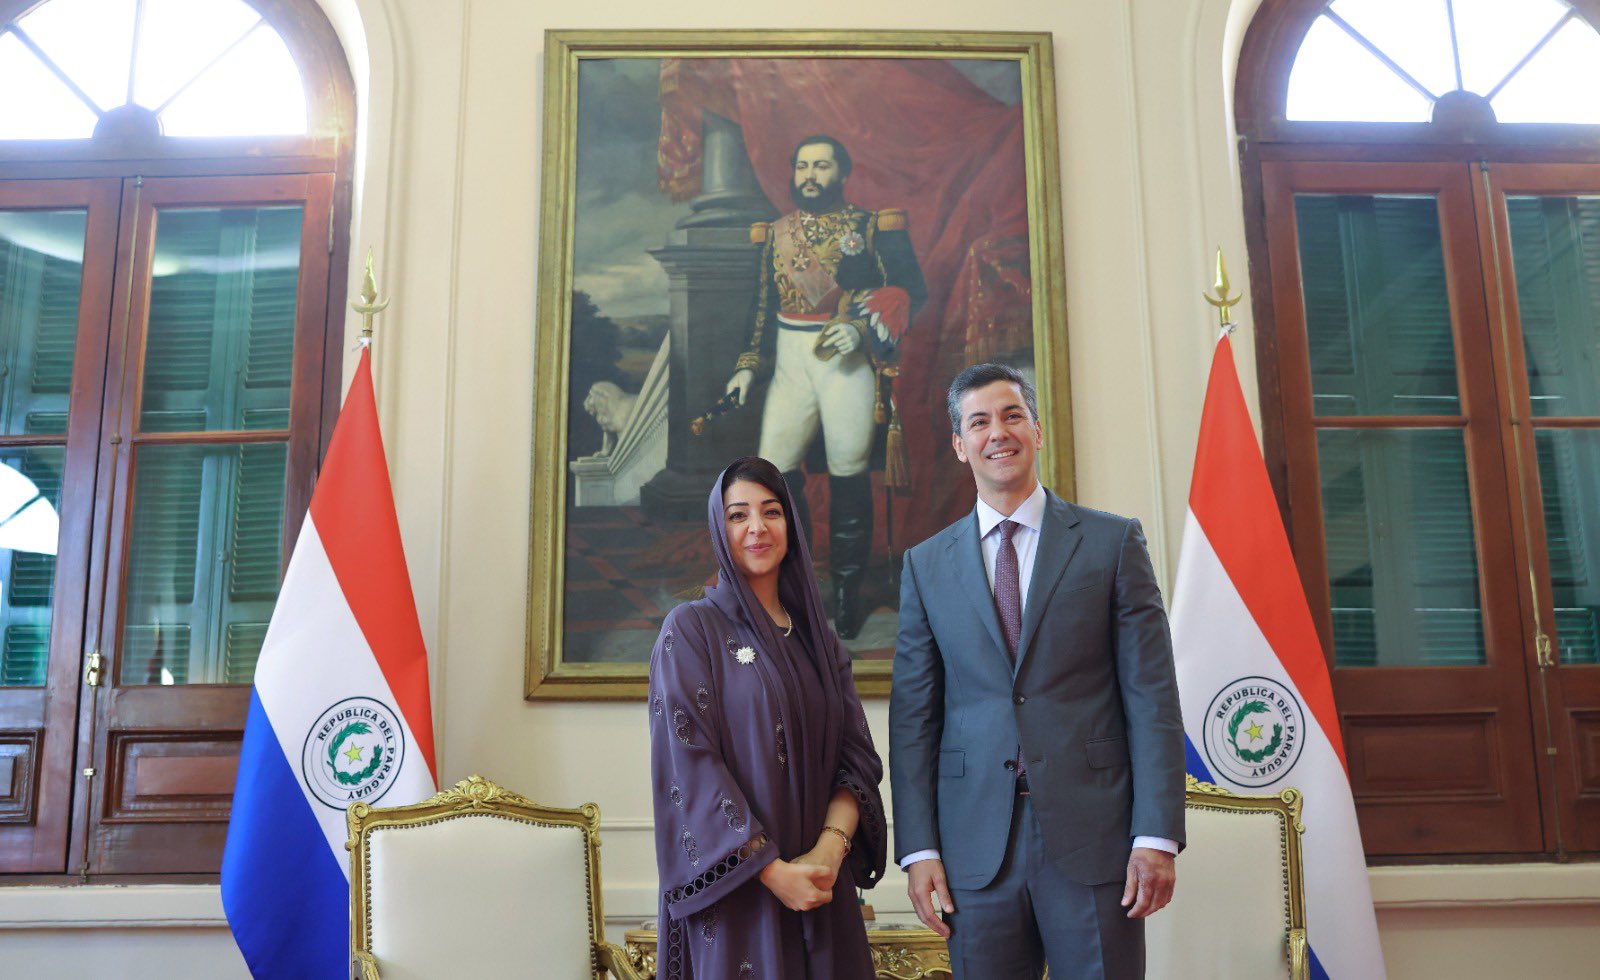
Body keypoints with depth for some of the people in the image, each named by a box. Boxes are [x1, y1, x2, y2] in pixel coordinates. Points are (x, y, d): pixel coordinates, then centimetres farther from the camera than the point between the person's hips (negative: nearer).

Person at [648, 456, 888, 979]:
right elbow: (688, 763, -12)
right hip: (735, 890, -4)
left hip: (822, 886, 4)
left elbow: (857, 754, 3)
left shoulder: (820, 640, 10)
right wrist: (771, 870, -17)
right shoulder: (691, 629, -4)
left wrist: (832, 845, -14)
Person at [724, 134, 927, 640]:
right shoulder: (776, 233, 14)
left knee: (848, 473, -1)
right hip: (791, 362, 4)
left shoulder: (872, 227, 1)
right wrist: (749, 367, 10)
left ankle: (847, 591, 13)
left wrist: (863, 331, -17)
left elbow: (910, 292, -3)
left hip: (848, 361, -4)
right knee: (774, 469, -3)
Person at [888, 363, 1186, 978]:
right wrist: (918, 848, -1)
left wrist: (1156, 836, -8)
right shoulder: (926, 565, 8)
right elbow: (913, 714, 6)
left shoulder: (1113, 542, 3)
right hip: (975, 848, 2)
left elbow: (1152, 696, -1)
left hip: (1094, 840, -1)